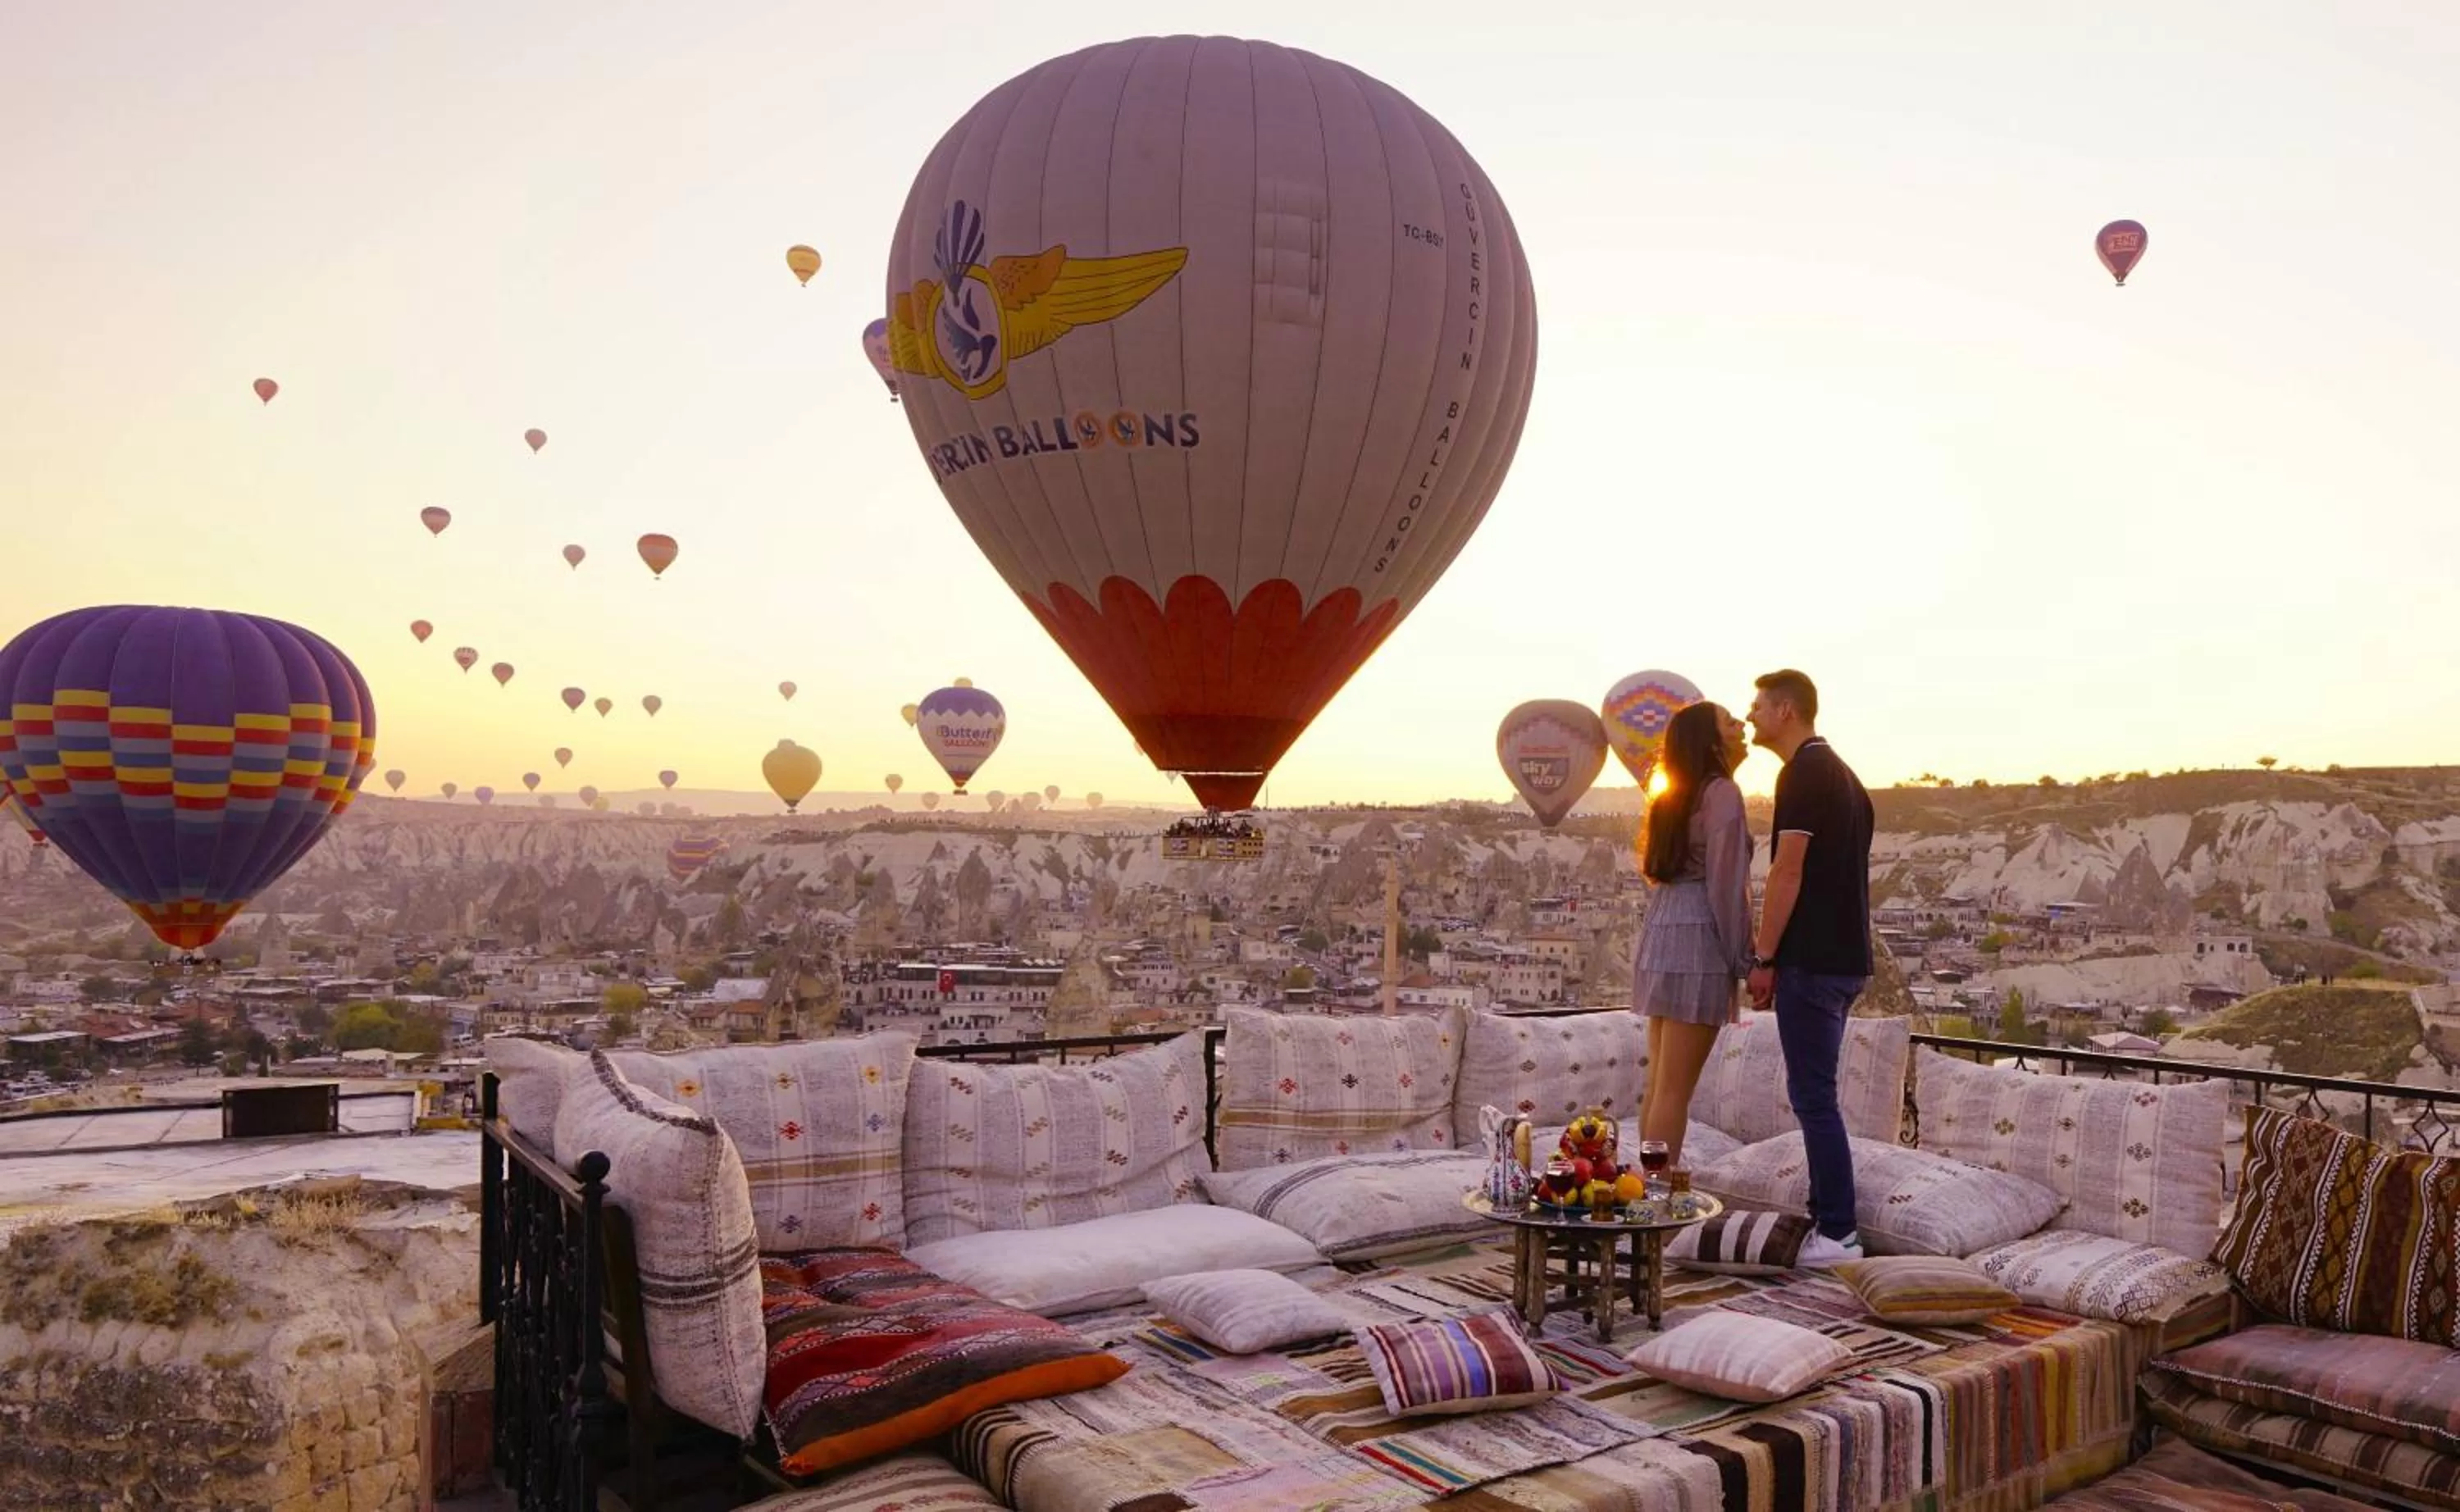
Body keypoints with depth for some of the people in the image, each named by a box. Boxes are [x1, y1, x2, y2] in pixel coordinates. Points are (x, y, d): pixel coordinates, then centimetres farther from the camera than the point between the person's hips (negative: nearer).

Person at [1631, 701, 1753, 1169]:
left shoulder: (1677, 795, 18)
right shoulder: (1722, 792, -8)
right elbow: (1725, 883, -14)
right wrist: (1742, 958, -8)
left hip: (1660, 935, 9)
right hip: (1697, 940, -9)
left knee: (1659, 1085, 11)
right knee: (1675, 1090, -6)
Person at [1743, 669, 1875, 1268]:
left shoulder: (1803, 774, -13)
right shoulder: (1843, 775, 18)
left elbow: (1788, 871, -18)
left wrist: (1764, 958, -14)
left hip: (1812, 959, -10)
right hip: (1843, 956, 10)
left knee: (1813, 1096, -5)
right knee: (1816, 1094, 15)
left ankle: (1838, 1234, -2)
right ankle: (1826, 1215, 21)